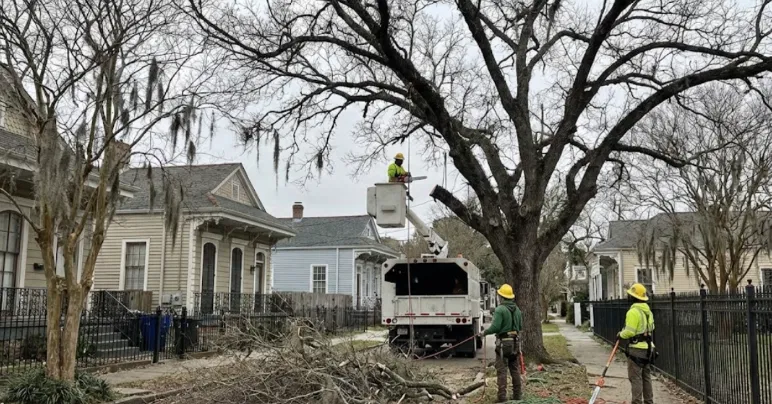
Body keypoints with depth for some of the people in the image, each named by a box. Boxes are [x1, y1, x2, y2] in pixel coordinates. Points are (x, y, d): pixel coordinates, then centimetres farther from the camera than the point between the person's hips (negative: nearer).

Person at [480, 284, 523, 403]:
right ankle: (517, 394, 18)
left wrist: (485, 332, -3)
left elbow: (495, 327, -20)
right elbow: (520, 327, 14)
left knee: (501, 370, -2)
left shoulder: (500, 309, -15)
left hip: (503, 343, -7)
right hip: (515, 342, 7)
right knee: (515, 369, 14)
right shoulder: (517, 309, 8)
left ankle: (502, 396, -2)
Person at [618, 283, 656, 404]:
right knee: (646, 376, 15)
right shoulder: (648, 311, 11)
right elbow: (650, 328, 15)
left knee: (635, 378, -3)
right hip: (648, 348, 9)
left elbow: (629, 331, -21)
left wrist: (621, 334, -3)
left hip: (636, 349, -9)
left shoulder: (633, 311, -17)